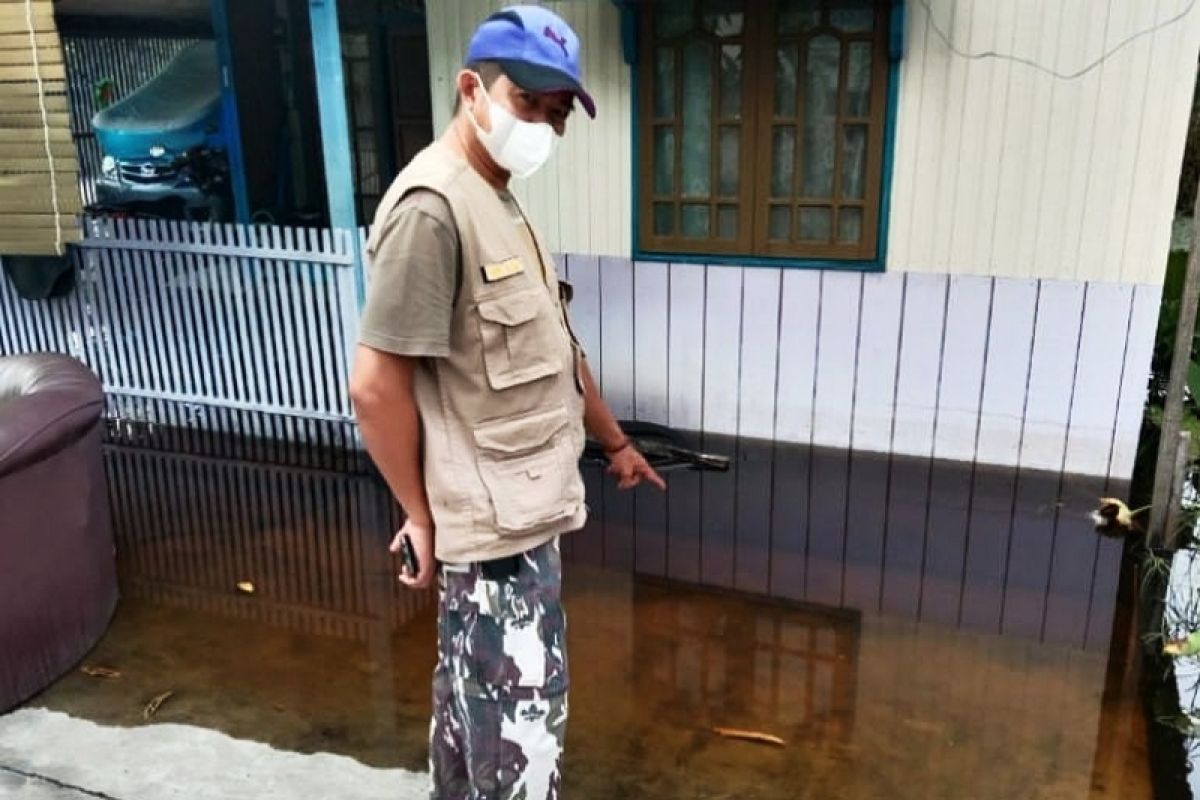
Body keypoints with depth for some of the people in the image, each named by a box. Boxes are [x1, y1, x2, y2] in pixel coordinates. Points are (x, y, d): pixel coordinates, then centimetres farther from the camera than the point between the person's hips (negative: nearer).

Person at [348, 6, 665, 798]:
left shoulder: (501, 204, 12)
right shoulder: (432, 206, -20)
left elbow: (554, 351, 19)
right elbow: (377, 385, -22)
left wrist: (615, 442, 25)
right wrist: (421, 516, -12)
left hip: (519, 509, 10)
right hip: (499, 523, -9)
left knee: (475, 706, 24)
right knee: (523, 732, 3)